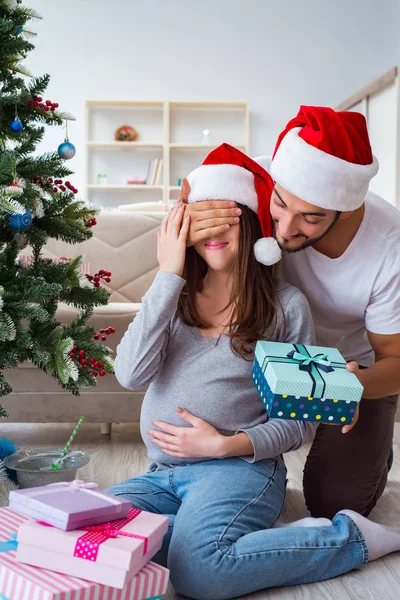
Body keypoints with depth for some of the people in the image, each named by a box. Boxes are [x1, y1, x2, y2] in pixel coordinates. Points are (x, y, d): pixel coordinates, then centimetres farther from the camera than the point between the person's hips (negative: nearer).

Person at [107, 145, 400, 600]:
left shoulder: (286, 306, -2)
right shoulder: (175, 295, 8)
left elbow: (301, 420, 1)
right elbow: (130, 374, -9)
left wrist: (226, 445, -15)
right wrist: (169, 276, -9)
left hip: (241, 467, -3)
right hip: (163, 473, 4)